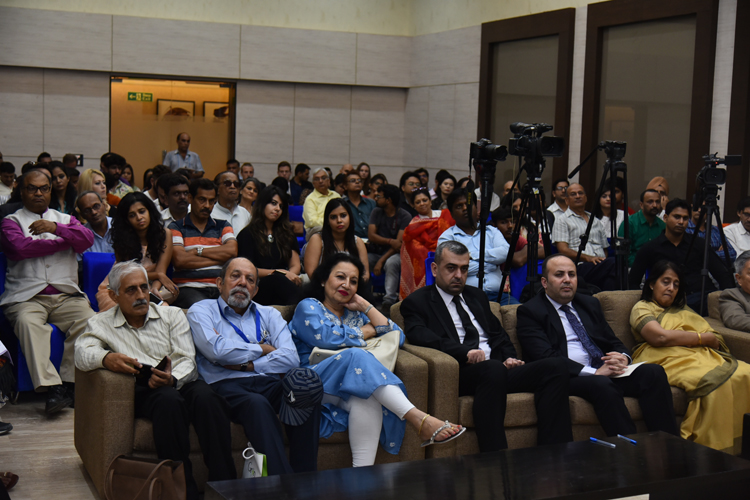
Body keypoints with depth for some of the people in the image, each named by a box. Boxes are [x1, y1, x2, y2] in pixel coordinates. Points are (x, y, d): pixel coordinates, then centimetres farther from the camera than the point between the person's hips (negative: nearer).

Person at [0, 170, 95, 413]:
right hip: (27, 295, -2)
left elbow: (87, 239, 5)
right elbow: (20, 247, -6)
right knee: (28, 322, -35)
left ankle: (70, 382, -23)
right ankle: (51, 387, -39)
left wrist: (57, 228, -10)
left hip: (66, 294, 2)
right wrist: (64, 242, 2)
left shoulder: (65, 219, 25)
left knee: (89, 321, -28)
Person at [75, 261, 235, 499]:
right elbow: (82, 351, -2)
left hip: (182, 383, 2)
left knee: (206, 397, -34)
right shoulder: (101, 324, 19)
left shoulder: (172, 315, 19)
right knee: (169, 400, -37)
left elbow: (186, 360, 6)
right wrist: (106, 358, -26)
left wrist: (172, 379, -17)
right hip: (143, 392, -2)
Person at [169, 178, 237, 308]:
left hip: (220, 287, 3)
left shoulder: (223, 226, 21)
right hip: (189, 287, -3)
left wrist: (198, 251, -1)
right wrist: (219, 258, 0)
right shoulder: (176, 228, 10)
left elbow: (232, 251, 0)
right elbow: (179, 260, -7)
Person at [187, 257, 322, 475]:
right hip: (227, 385, -3)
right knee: (257, 404, -39)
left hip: (268, 383, 4)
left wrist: (245, 365, -3)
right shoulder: (201, 311, 17)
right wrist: (262, 349, 6)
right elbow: (217, 350, -6)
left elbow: (290, 359, 8)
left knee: (309, 383, -31)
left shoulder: (269, 314, 26)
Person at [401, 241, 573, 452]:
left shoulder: (476, 296, 29)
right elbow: (420, 337, -11)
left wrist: (509, 357, 7)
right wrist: (465, 352, -24)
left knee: (555, 366, -18)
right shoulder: (416, 302, 8)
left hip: (499, 369, 7)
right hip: (459, 375, -7)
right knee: (493, 369, -40)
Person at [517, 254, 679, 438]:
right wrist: (594, 372, -19)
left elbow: (614, 343, 23)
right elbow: (546, 357, -10)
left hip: (607, 371, 6)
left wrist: (623, 358, -3)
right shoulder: (530, 311, 3)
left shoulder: (590, 304, 25)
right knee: (601, 384, -37)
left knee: (653, 372, -20)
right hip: (569, 379, -6)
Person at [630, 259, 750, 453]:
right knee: (716, 381, -36)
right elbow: (660, 337, -9)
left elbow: (716, 340, 21)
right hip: (670, 361, -6)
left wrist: (712, 340, -5)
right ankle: (717, 449, -31)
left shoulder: (683, 309, 32)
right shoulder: (642, 308, 12)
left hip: (703, 356, 7)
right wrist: (701, 337, 1)